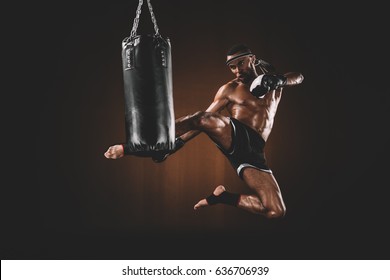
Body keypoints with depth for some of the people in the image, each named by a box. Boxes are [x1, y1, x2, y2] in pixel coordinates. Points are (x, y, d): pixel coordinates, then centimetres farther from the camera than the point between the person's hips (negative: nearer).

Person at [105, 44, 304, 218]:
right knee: (202, 118, -38)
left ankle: (223, 197, 5)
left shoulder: (271, 82, 22)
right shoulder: (230, 90, 13)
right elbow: (203, 120, 9)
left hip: (253, 151, 2)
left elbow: (299, 77, 23)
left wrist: (280, 80, 0)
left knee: (276, 212, -15)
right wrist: (178, 143, -5)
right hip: (232, 135, -2)